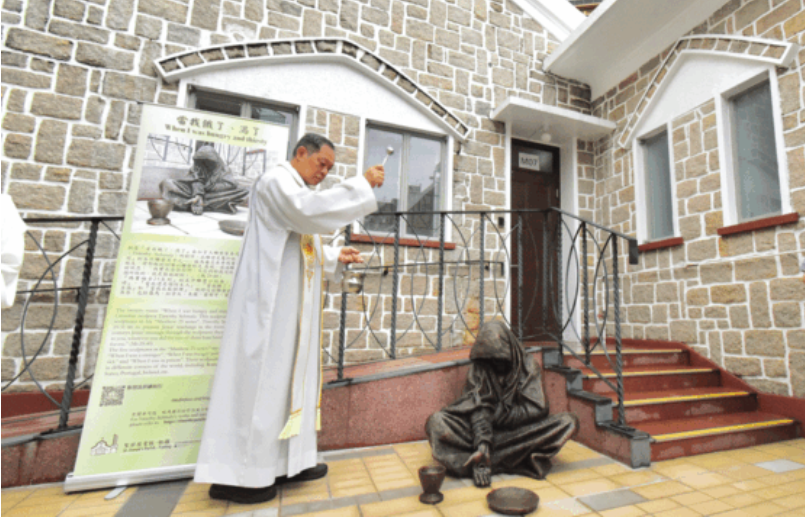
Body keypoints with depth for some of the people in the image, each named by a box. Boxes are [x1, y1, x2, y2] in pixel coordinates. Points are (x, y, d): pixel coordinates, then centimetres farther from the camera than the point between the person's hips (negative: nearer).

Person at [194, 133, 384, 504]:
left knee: (290, 376, 11)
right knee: (258, 377, -5)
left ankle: (286, 461, 21)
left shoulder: (298, 192, 23)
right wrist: (361, 184, -22)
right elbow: (310, 211, -28)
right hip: (269, 301, -10)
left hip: (292, 306, 10)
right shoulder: (276, 181, -6)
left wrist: (336, 258, 7)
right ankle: (234, 475, 7)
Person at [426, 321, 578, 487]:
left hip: (519, 430, 2)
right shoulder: (478, 370, -6)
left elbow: (537, 409, -11)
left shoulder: (526, 365, -5)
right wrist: (482, 443, -31)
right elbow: (478, 409, -16)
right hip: (486, 429, -1)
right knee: (436, 421, -25)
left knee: (568, 422, -25)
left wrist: (498, 414, -13)